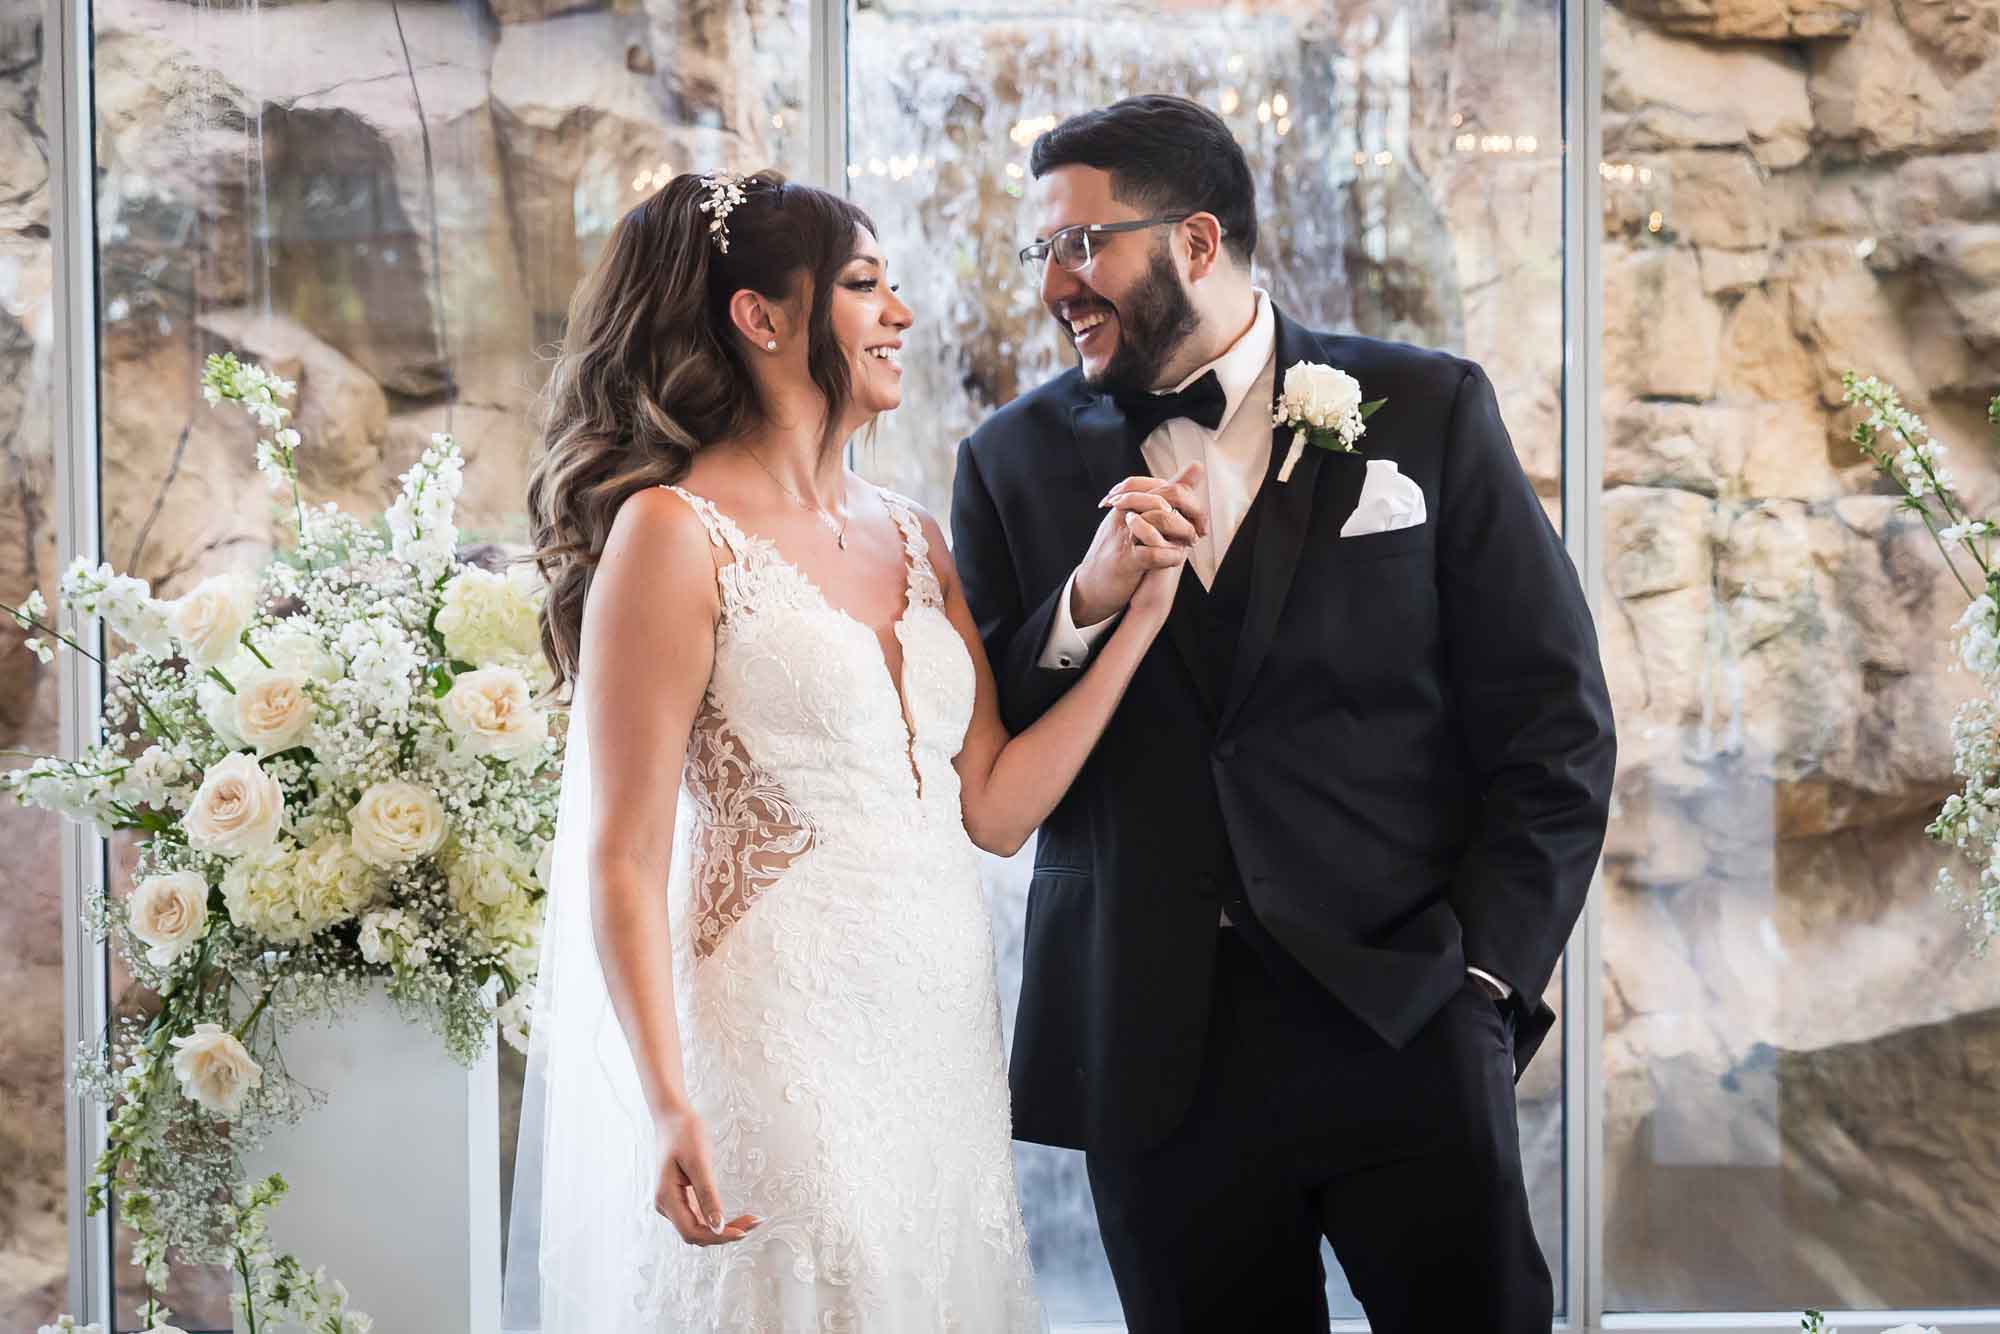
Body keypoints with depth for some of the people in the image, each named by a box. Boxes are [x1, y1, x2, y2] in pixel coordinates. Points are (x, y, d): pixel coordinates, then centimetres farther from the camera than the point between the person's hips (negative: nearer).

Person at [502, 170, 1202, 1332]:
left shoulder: (913, 537, 12)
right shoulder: (675, 532, -7)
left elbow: (995, 807, 7)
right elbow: (625, 856, -11)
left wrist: (1139, 610, 1)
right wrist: (667, 1106, -20)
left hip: (938, 1051, 7)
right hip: (779, 1052, -6)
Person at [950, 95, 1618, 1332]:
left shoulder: (1426, 411, 3)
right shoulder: (1016, 461, 7)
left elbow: (1554, 719, 4)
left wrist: (1485, 969, -4)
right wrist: (1083, 607, -12)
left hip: (1405, 1023, -1)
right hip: (1154, 1055, 1)